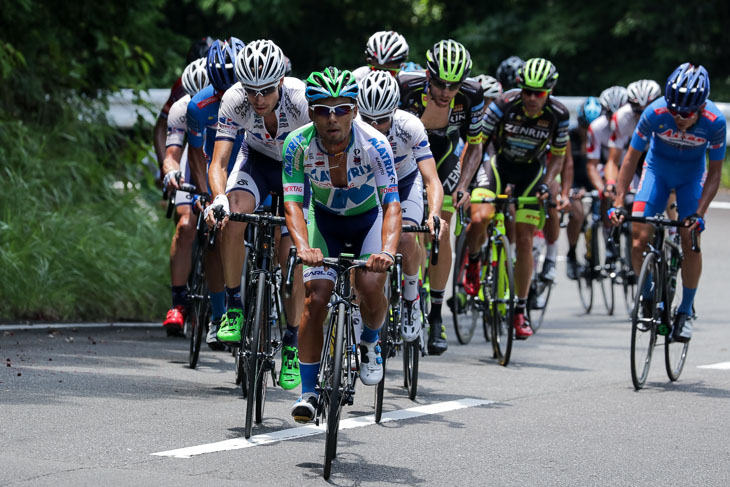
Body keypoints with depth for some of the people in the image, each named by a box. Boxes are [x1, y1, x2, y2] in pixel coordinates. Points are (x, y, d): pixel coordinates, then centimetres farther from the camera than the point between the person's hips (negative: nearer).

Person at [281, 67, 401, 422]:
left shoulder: (374, 143, -30)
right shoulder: (299, 145, -26)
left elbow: (392, 203, -34)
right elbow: (293, 202, -30)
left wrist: (387, 251, -52)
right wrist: (303, 246, -49)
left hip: (369, 218, -1)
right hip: (325, 220, 1)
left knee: (371, 286, -24)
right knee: (315, 298, -13)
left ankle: (370, 344, 9)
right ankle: (308, 392, -3)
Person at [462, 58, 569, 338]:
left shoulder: (558, 115, -18)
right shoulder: (504, 105, -23)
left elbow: (558, 156, -3)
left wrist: (546, 184, -17)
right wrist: (463, 181, -24)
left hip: (531, 173, 1)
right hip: (499, 166, -1)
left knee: (524, 241, -5)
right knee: (480, 218, -27)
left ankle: (520, 309, 7)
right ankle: (472, 262, 6)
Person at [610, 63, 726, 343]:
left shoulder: (714, 122, -30)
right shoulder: (656, 113, -31)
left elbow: (715, 172, -18)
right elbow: (631, 157, -18)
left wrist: (699, 214, -27)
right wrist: (619, 202, -24)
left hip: (691, 175, 0)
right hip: (657, 170, 1)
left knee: (690, 242, -14)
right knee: (640, 239, -13)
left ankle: (686, 311, 4)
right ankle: (647, 296, 13)